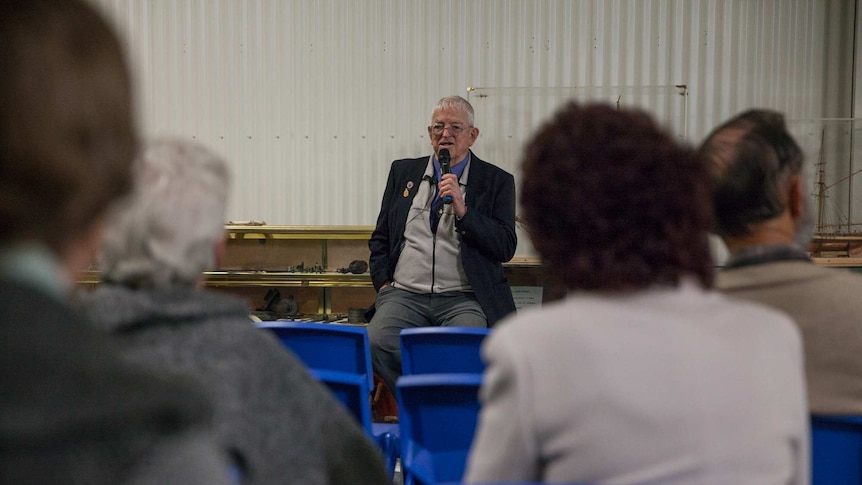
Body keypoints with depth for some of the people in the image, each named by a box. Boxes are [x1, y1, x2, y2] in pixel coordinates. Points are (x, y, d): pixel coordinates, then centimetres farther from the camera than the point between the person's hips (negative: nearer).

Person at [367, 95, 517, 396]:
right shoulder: (403, 171, 17)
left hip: (463, 299, -2)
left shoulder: (495, 181, 8)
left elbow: (506, 248, -1)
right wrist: (383, 283, 5)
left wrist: (463, 211, -12)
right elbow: (380, 238, 21)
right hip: (404, 294, 3)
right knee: (376, 342, -27)